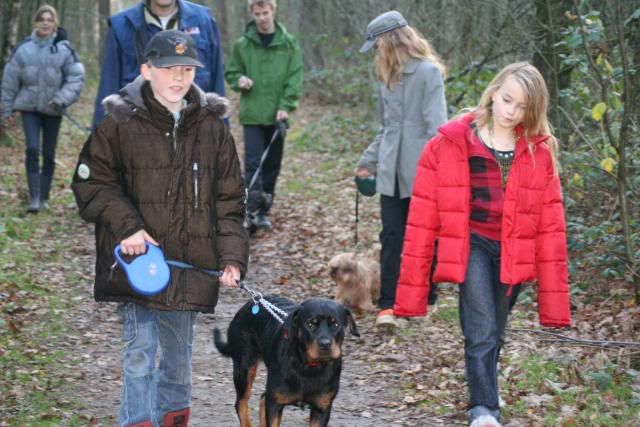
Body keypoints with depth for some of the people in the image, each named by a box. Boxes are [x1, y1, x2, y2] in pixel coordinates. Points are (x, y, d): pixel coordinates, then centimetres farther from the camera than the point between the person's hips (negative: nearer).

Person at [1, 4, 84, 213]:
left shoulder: (64, 49, -7)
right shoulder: (23, 48, -2)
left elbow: (76, 78, -5)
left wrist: (61, 100, -18)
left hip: (52, 110, 0)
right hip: (29, 107, 0)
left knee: (49, 154, 8)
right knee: (32, 149, -12)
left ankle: (44, 197, 20)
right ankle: (34, 197, -12)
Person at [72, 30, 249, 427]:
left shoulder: (213, 125, 4)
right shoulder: (121, 122, -5)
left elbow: (230, 199, 7)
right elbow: (91, 183, -2)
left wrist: (232, 256, -2)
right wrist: (126, 226, -15)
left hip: (190, 262, 3)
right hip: (137, 258, -3)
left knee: (179, 349, 17)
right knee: (140, 349, -9)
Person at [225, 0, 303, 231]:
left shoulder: (289, 44, 1)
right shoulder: (242, 44, 1)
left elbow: (295, 78, -3)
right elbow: (231, 73, 11)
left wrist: (286, 106, -14)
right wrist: (239, 80, -12)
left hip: (276, 116, 1)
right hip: (252, 115, -1)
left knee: (272, 165, 8)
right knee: (253, 163, -9)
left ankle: (263, 210, 19)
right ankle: (252, 210, -10)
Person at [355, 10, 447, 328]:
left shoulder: (428, 72, -11)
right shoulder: (389, 76, 13)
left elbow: (436, 126, -16)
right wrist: (368, 161, 19)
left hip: (422, 171, -6)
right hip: (392, 171, 6)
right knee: (392, 237, 0)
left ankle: (426, 298, 22)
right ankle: (388, 305, 0)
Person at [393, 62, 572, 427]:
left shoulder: (540, 152, 0)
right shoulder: (450, 144, -6)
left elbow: (550, 225, 2)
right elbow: (424, 216, -5)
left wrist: (554, 299, 0)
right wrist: (411, 292, -6)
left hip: (514, 255, 3)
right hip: (472, 246, -2)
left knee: (492, 336, 14)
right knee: (482, 333, -17)